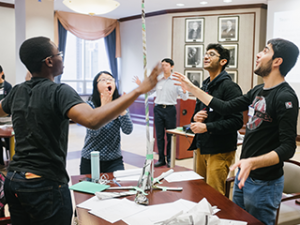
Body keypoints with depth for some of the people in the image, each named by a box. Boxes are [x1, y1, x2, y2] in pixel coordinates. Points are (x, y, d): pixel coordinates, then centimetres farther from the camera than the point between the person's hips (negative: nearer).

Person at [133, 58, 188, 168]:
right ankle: (161, 159, 16)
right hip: (158, 109, 3)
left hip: (170, 109, -3)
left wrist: (184, 89, -23)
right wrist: (141, 85, 3)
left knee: (170, 135, 3)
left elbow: (184, 97, -4)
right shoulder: (157, 80, 7)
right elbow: (148, 92, 18)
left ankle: (169, 159, 15)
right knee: (159, 135, 6)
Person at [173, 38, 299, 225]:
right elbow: (226, 108, 13)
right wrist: (192, 88, 15)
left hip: (264, 183, -8)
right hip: (244, 175, 8)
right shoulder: (258, 91, 6)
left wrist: (253, 163, -39)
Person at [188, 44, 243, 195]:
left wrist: (207, 127, -22)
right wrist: (195, 117, 1)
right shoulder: (205, 86, 16)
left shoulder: (230, 87, -12)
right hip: (201, 147, 8)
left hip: (220, 150, -8)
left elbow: (236, 121, -21)